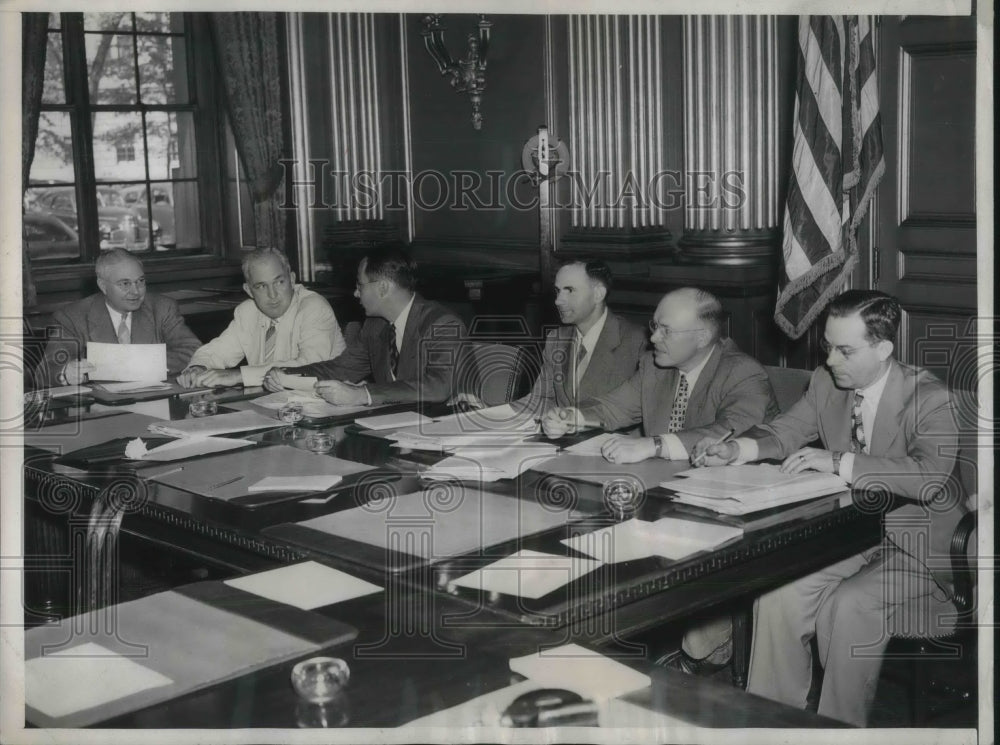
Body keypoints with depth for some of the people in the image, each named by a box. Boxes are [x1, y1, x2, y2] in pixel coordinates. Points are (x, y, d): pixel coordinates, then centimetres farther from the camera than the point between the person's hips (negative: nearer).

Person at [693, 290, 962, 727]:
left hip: (915, 545, -5)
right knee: (776, 590, -17)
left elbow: (929, 477, -31)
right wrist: (736, 450, -10)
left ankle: (841, 726, -10)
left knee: (850, 605, -30)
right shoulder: (825, 383, 1)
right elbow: (784, 432, 12)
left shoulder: (931, 399, -17)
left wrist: (839, 462, -35)